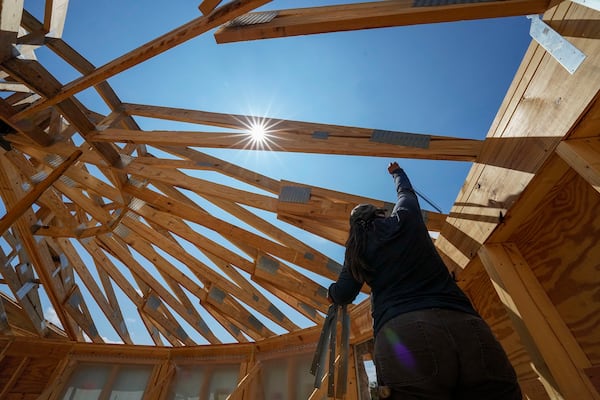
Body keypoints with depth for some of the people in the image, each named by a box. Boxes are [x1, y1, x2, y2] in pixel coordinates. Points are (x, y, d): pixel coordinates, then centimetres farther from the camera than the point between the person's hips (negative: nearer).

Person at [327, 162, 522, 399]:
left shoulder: (356, 248, 16)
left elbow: (343, 295, 12)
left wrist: (332, 291, 36)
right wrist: (397, 172, 61)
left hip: (400, 333, -1)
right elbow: (406, 191, 39)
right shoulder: (404, 218, 17)